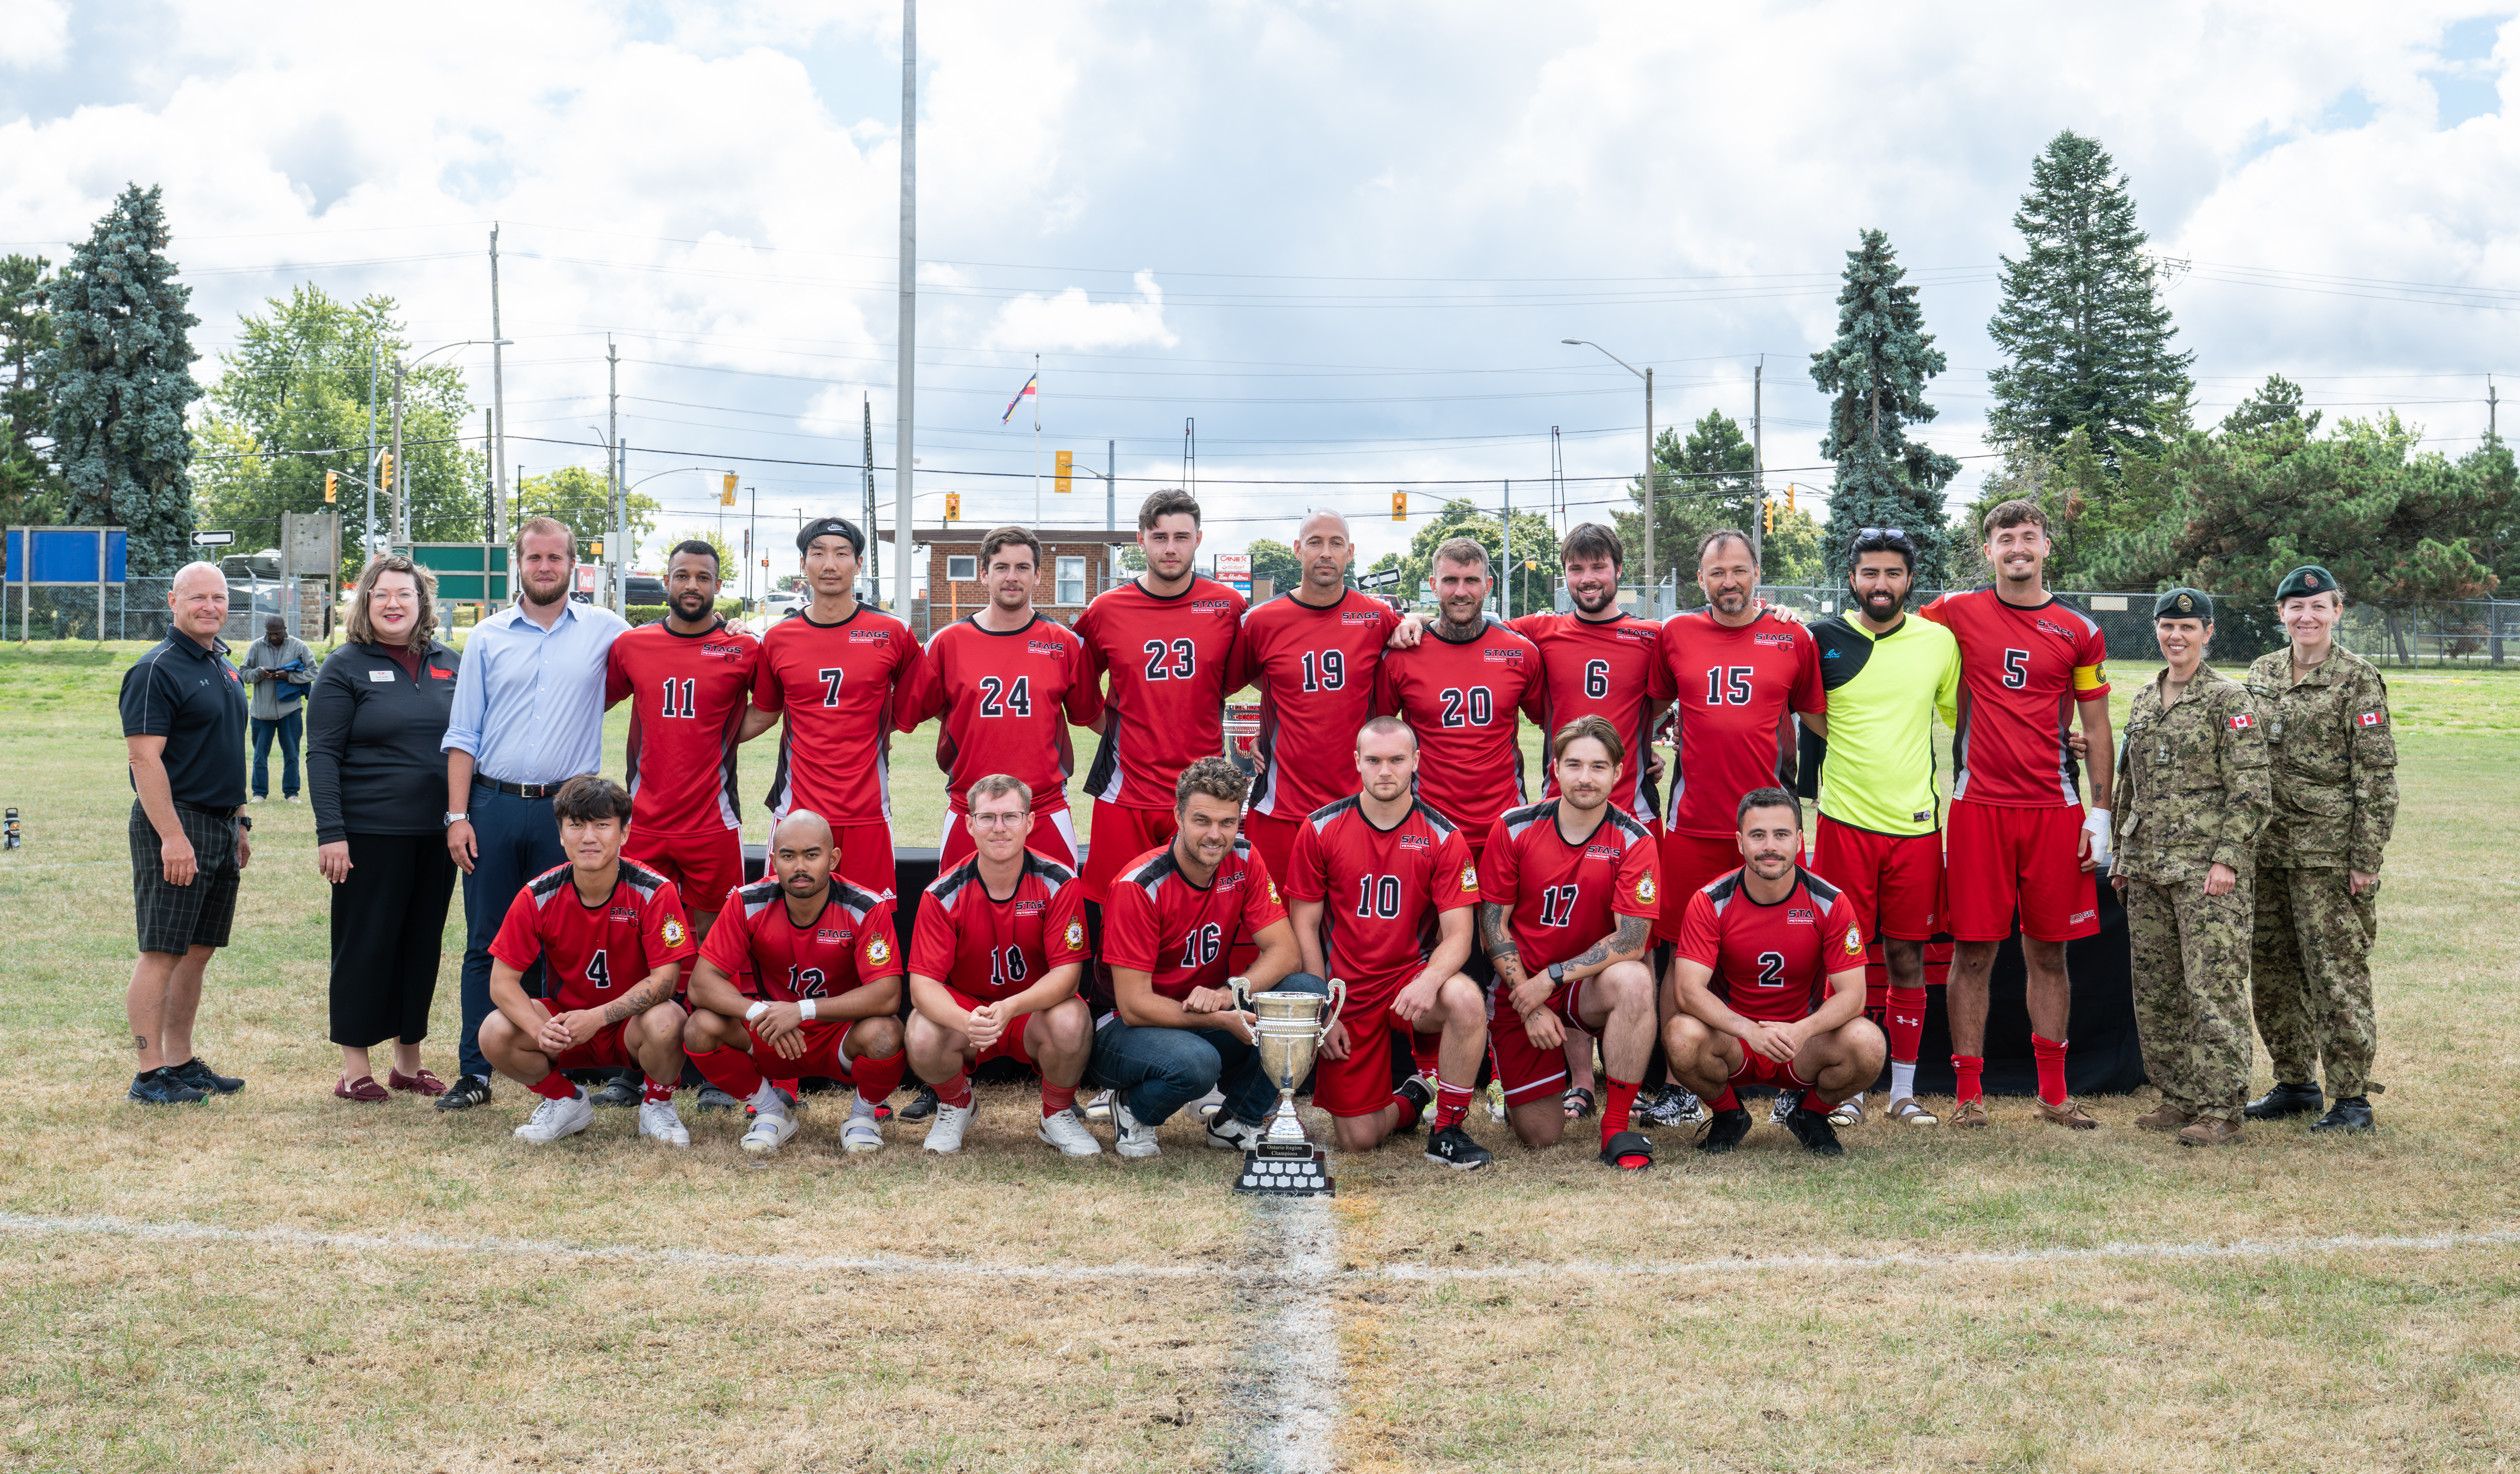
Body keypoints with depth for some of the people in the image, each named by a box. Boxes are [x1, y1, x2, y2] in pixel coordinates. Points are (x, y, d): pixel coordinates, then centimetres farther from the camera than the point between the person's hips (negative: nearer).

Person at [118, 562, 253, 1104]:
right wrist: (172, 836, -23)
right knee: (162, 953, -6)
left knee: (198, 952, 12)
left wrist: (240, 823, 21)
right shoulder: (157, 670, -11)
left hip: (221, 827, 9)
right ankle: (150, 1075, -2)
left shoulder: (225, 668, 16)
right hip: (175, 825, -9)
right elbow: (145, 758, -17)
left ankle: (181, 1063, 19)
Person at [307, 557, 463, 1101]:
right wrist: (330, 833, -14)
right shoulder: (345, 667, -2)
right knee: (365, 945, 1)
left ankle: (409, 1061, 21)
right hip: (371, 832, -4)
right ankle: (355, 1068, 9)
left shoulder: (448, 664, 10)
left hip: (437, 832, 4)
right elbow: (322, 755, -6)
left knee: (423, 944, 10)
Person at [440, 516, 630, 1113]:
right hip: (493, 806, 1)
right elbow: (463, 735, 9)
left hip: (567, 812, -1)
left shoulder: (605, 632, 6)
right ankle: (475, 1072, 8)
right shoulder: (488, 637, 9)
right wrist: (458, 815, 0)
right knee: (486, 944, 3)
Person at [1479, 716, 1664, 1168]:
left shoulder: (1633, 840, -10)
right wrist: (1529, 1005, -12)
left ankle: (1617, 1130, -23)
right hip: (1522, 989, 0)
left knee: (1633, 981, -37)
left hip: (1589, 986, 0)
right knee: (1540, 1136, -4)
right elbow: (1493, 923, -3)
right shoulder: (1514, 829, -6)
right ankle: (1511, 1080, 34)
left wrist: (1552, 978, -21)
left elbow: (1632, 940, -16)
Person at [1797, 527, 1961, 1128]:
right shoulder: (1822, 640, 0)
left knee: (1907, 959, 6)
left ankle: (1904, 1093, 14)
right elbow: (1808, 719, 11)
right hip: (1845, 822, -1)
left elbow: (1961, 721, 15)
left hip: (1918, 824, 1)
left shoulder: (1940, 642, 5)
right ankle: (1849, 1090, 11)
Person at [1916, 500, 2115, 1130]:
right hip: (1978, 806, -1)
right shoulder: (1958, 614, 5)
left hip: (2055, 810, 1)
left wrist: (2100, 813, 4)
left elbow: (2096, 729, 9)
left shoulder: (2079, 632, 7)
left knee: (2048, 952, 7)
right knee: (1973, 951, 0)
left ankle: (2053, 1093, 15)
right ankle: (1969, 1093, 7)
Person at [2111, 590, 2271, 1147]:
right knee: (2156, 992, 9)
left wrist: (2227, 858, -16)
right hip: (2147, 866, 7)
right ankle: (2179, 1098, 18)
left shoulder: (2230, 699, -4)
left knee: (2214, 988, -9)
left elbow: (2250, 788, -9)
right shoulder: (2143, 699, 16)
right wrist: (2120, 856, 19)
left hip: (2208, 867, -7)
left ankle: (2220, 1111, -6)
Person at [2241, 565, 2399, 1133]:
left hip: (2329, 849, -6)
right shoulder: (2260, 674, 11)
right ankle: (2295, 1084, 24)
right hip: (2268, 847, 6)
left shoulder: (2359, 680, -6)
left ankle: (2351, 1098, 3)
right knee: (2271, 971, 11)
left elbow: (2377, 777, -8)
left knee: (2337, 972, -4)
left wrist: (2366, 859, -12)